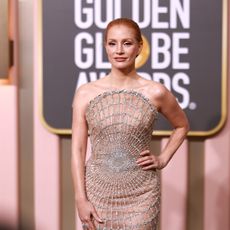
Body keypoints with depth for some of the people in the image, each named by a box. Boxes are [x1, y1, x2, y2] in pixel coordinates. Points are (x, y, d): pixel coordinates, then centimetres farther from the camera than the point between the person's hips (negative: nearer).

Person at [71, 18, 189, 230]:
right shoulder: (85, 93, -2)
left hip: (141, 196, -1)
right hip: (98, 192, 1)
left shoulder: (155, 93, -4)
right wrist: (80, 199, -5)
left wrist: (163, 159, 3)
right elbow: (78, 150, 0)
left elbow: (182, 126, 15)